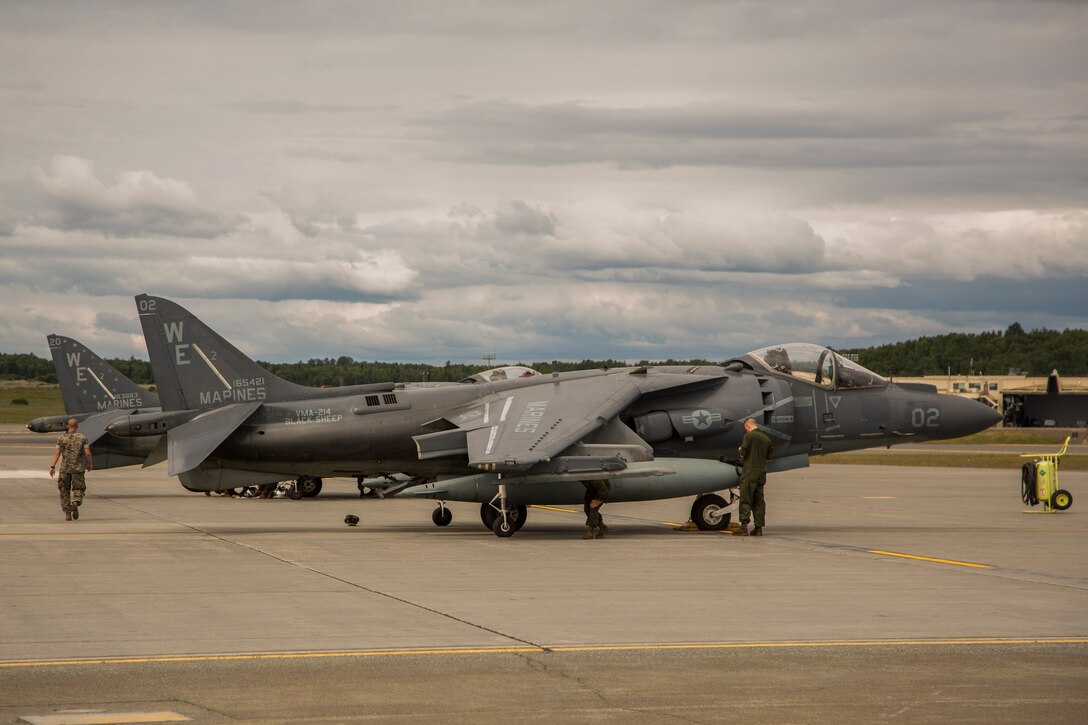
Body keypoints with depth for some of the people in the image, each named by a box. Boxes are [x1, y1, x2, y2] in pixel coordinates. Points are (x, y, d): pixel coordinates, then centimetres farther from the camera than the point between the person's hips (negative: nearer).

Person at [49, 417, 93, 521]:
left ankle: (67, 514, 7)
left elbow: (57, 453, -5)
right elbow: (87, 453, -5)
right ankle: (75, 503, -23)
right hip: (78, 468, -1)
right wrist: (90, 463, 10)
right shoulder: (83, 438, -1)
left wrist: (52, 466, -6)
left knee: (65, 491, 11)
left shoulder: (62, 438, 1)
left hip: (65, 468, 1)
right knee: (78, 489, 8)